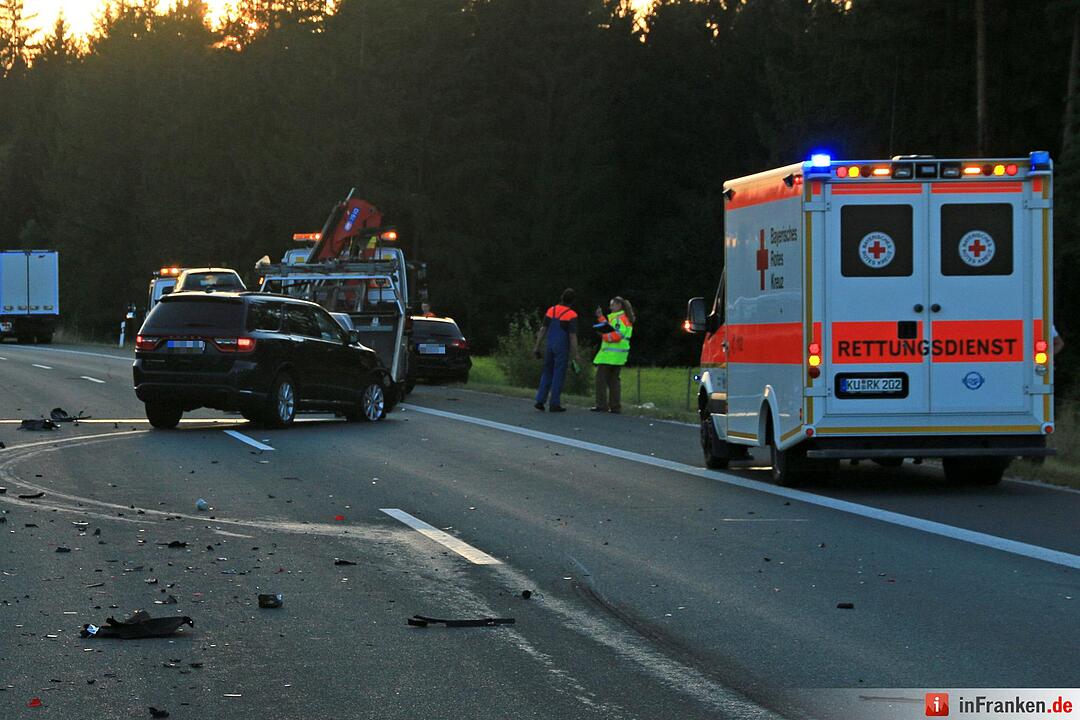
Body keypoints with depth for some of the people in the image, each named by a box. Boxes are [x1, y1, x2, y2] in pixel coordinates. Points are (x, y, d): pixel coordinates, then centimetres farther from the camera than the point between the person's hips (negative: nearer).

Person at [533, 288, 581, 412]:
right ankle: (554, 404, 1)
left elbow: (542, 330, 4)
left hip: (549, 346, 5)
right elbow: (573, 336, -14)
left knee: (547, 373, 14)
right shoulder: (571, 315, -12)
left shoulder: (551, 310, 3)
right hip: (562, 348, -5)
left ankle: (540, 401, 7)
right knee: (558, 375, 1)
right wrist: (576, 355, -9)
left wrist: (537, 346, 8)